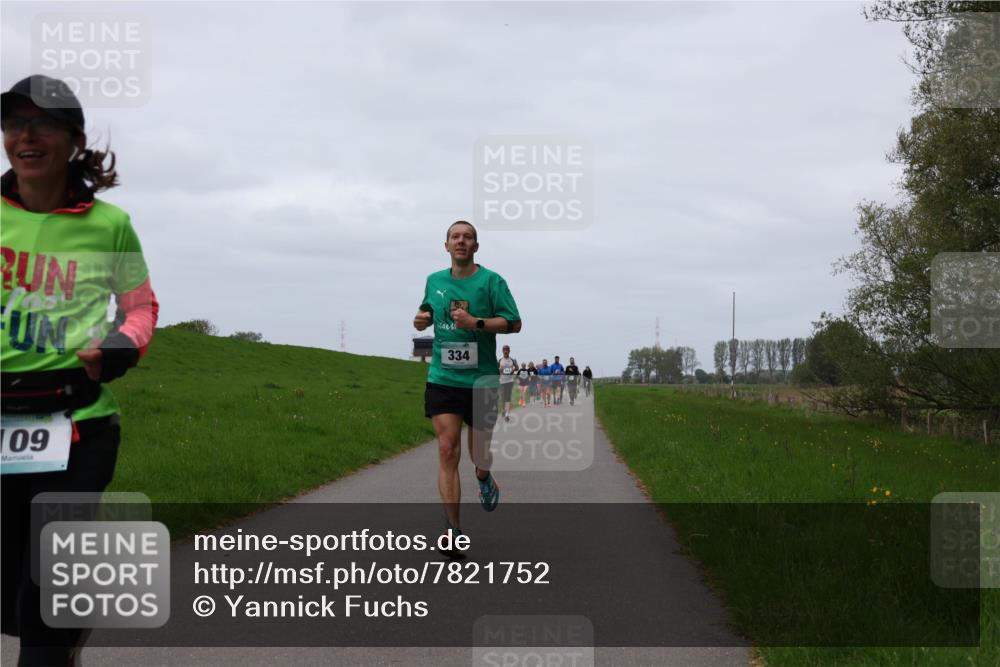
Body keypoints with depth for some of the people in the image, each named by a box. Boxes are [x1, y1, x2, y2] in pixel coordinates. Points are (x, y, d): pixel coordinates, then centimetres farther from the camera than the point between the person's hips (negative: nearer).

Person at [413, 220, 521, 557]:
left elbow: (514, 323, -7)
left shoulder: (491, 281, -4)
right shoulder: (434, 281, 8)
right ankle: (453, 529, -9)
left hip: (481, 380, -2)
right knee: (448, 450, -11)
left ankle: (484, 479, 50)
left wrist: (476, 323, -20)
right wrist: (421, 319, 2)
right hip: (442, 379, 2)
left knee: (479, 451, 11)